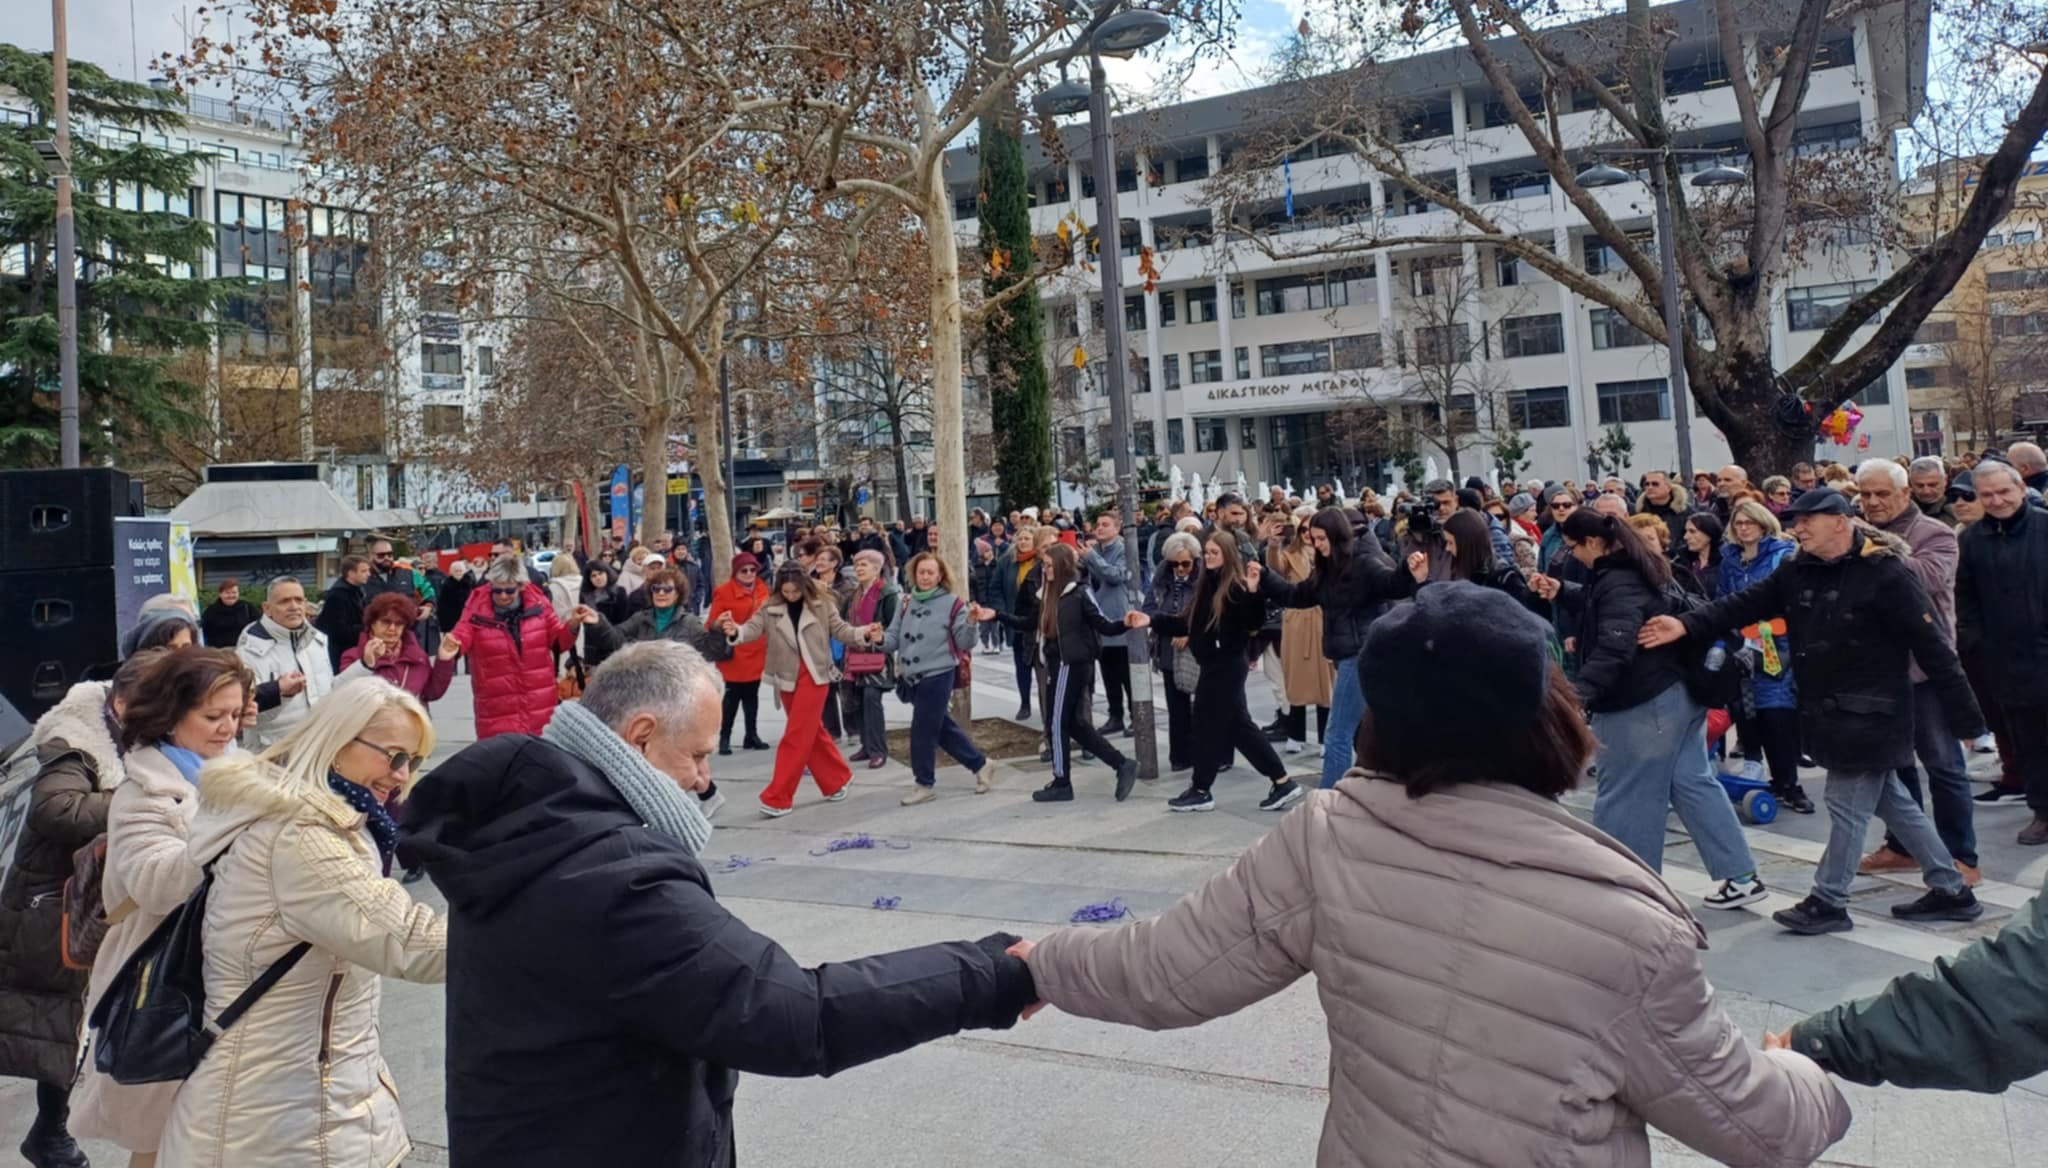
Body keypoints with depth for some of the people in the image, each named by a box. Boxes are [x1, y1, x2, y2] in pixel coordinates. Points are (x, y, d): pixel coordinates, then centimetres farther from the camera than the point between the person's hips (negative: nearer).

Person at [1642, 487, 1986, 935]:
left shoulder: (1884, 573, -17)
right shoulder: (1798, 571, 4)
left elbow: (1932, 646, -16)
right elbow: (1745, 604, -1)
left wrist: (1964, 715, -15)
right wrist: (1687, 625, -15)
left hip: (1869, 713, -8)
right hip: (1829, 710, 8)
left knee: (1847, 808, 2)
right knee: (1893, 802, 17)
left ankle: (1828, 902, 14)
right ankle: (1951, 890, 30)